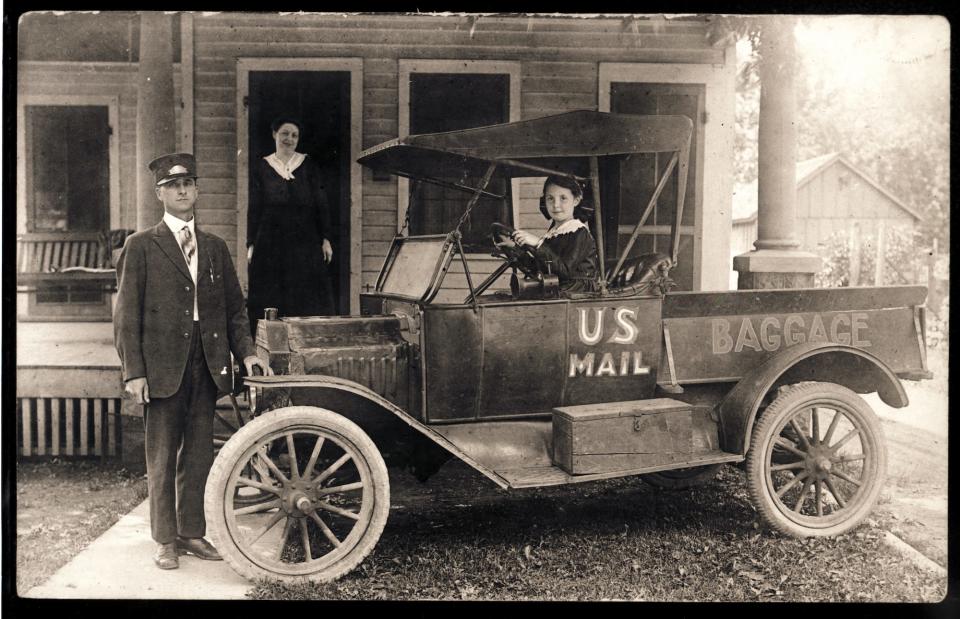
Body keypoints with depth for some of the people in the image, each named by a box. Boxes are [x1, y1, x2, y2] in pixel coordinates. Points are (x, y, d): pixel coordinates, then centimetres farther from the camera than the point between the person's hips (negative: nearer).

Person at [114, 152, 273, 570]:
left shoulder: (215, 247, 14)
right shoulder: (141, 246, 1)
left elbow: (234, 307, 15)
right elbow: (127, 314, -2)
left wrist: (246, 351, 2)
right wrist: (133, 371, -9)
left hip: (208, 364, 4)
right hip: (162, 366, -4)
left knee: (199, 454, 9)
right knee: (162, 457, 3)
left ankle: (193, 533, 21)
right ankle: (165, 540, 14)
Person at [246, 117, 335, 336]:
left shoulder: (308, 166, 6)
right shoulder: (261, 167, 6)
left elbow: (321, 204, 5)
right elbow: (254, 208, 5)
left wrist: (326, 239, -3)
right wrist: (251, 244, -1)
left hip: (304, 243, 0)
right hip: (270, 243, 0)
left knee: (306, 300, -1)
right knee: (270, 300, -1)